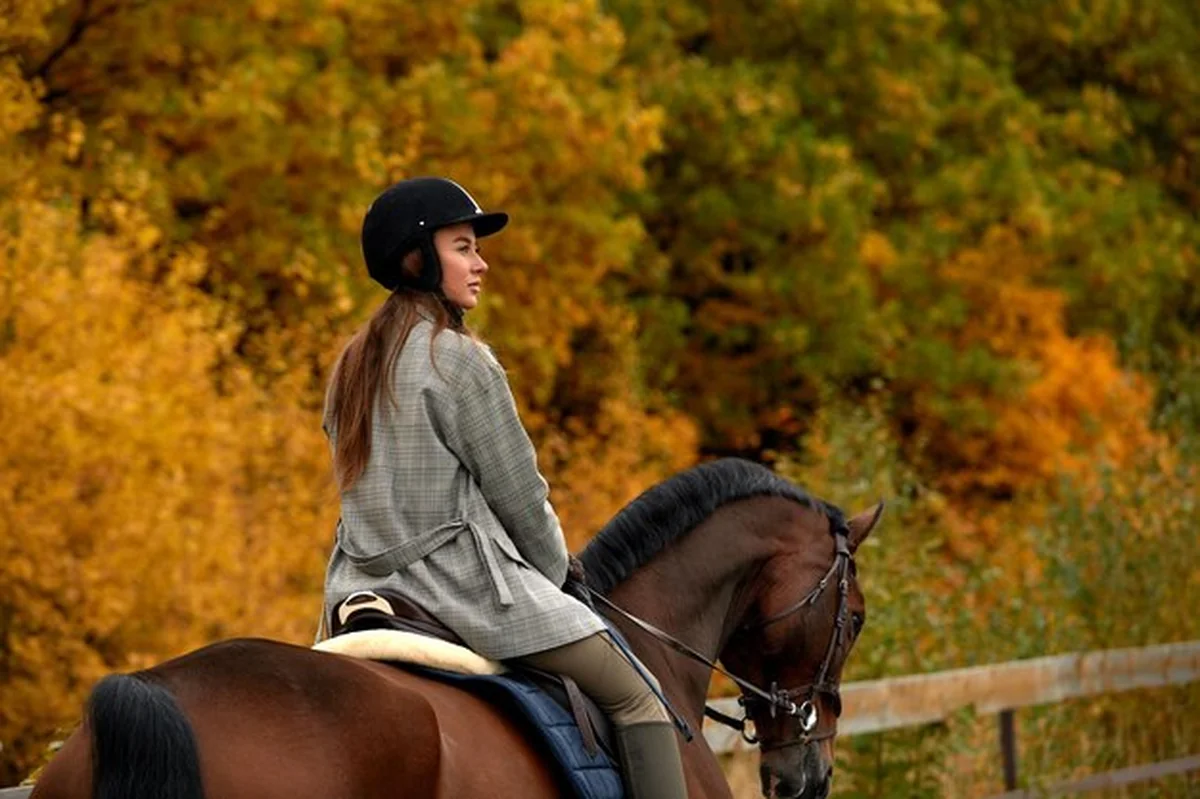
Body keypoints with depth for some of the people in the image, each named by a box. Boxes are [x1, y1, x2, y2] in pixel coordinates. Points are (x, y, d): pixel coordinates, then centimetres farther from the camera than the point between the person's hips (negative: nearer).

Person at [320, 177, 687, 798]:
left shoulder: (352, 365, 10)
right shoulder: (460, 359, -14)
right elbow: (519, 496, -9)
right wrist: (555, 579, 8)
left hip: (366, 585, 8)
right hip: (464, 579, -8)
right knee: (639, 702, -3)